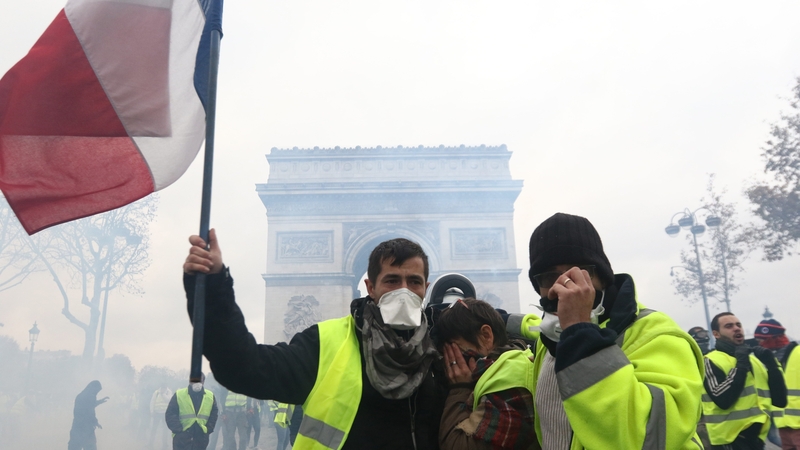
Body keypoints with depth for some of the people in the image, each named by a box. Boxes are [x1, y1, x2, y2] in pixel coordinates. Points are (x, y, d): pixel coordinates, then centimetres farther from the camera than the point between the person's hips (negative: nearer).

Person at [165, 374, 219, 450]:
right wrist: (179, 429, -11)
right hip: (181, 438, -3)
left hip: (201, 439, 3)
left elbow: (213, 415, 12)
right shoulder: (178, 395, -2)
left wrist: (208, 429, -1)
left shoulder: (210, 396, 7)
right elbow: (170, 415, -3)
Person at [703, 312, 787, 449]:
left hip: (757, 437, 7)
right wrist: (741, 366, -18)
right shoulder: (711, 361, -7)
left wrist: (771, 363, -3)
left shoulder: (755, 358, 13)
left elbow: (780, 401, 6)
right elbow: (722, 400, -21)